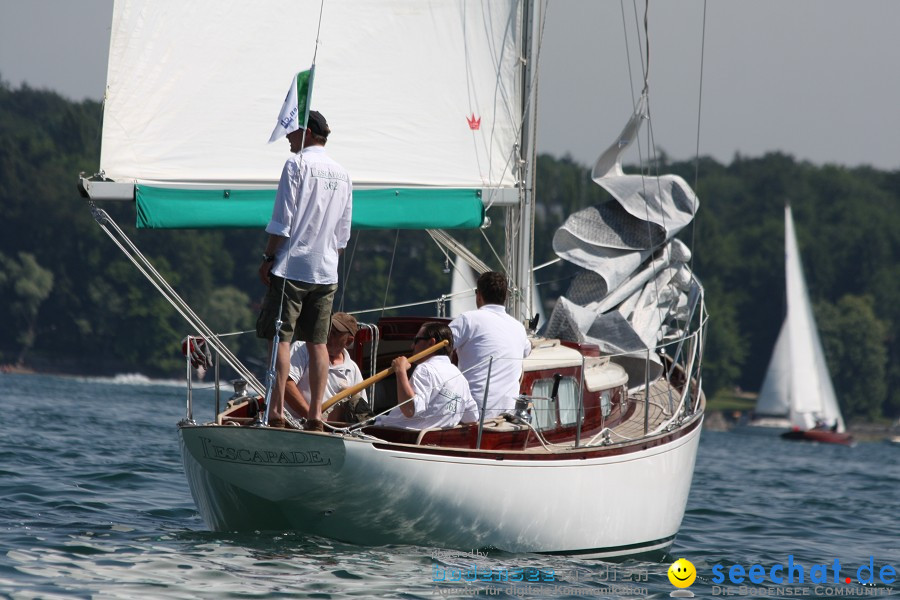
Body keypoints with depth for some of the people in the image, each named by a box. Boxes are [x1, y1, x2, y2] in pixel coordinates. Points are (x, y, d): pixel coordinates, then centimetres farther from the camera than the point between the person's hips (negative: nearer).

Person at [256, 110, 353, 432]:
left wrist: (268, 257, -3)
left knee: (280, 337, -5)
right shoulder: (342, 174, 13)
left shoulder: (297, 165, -6)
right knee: (317, 342, 6)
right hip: (326, 271, 6)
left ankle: (276, 412, -11)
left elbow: (282, 221, -10)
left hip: (291, 265, -6)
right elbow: (343, 233, 15)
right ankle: (316, 414, 2)